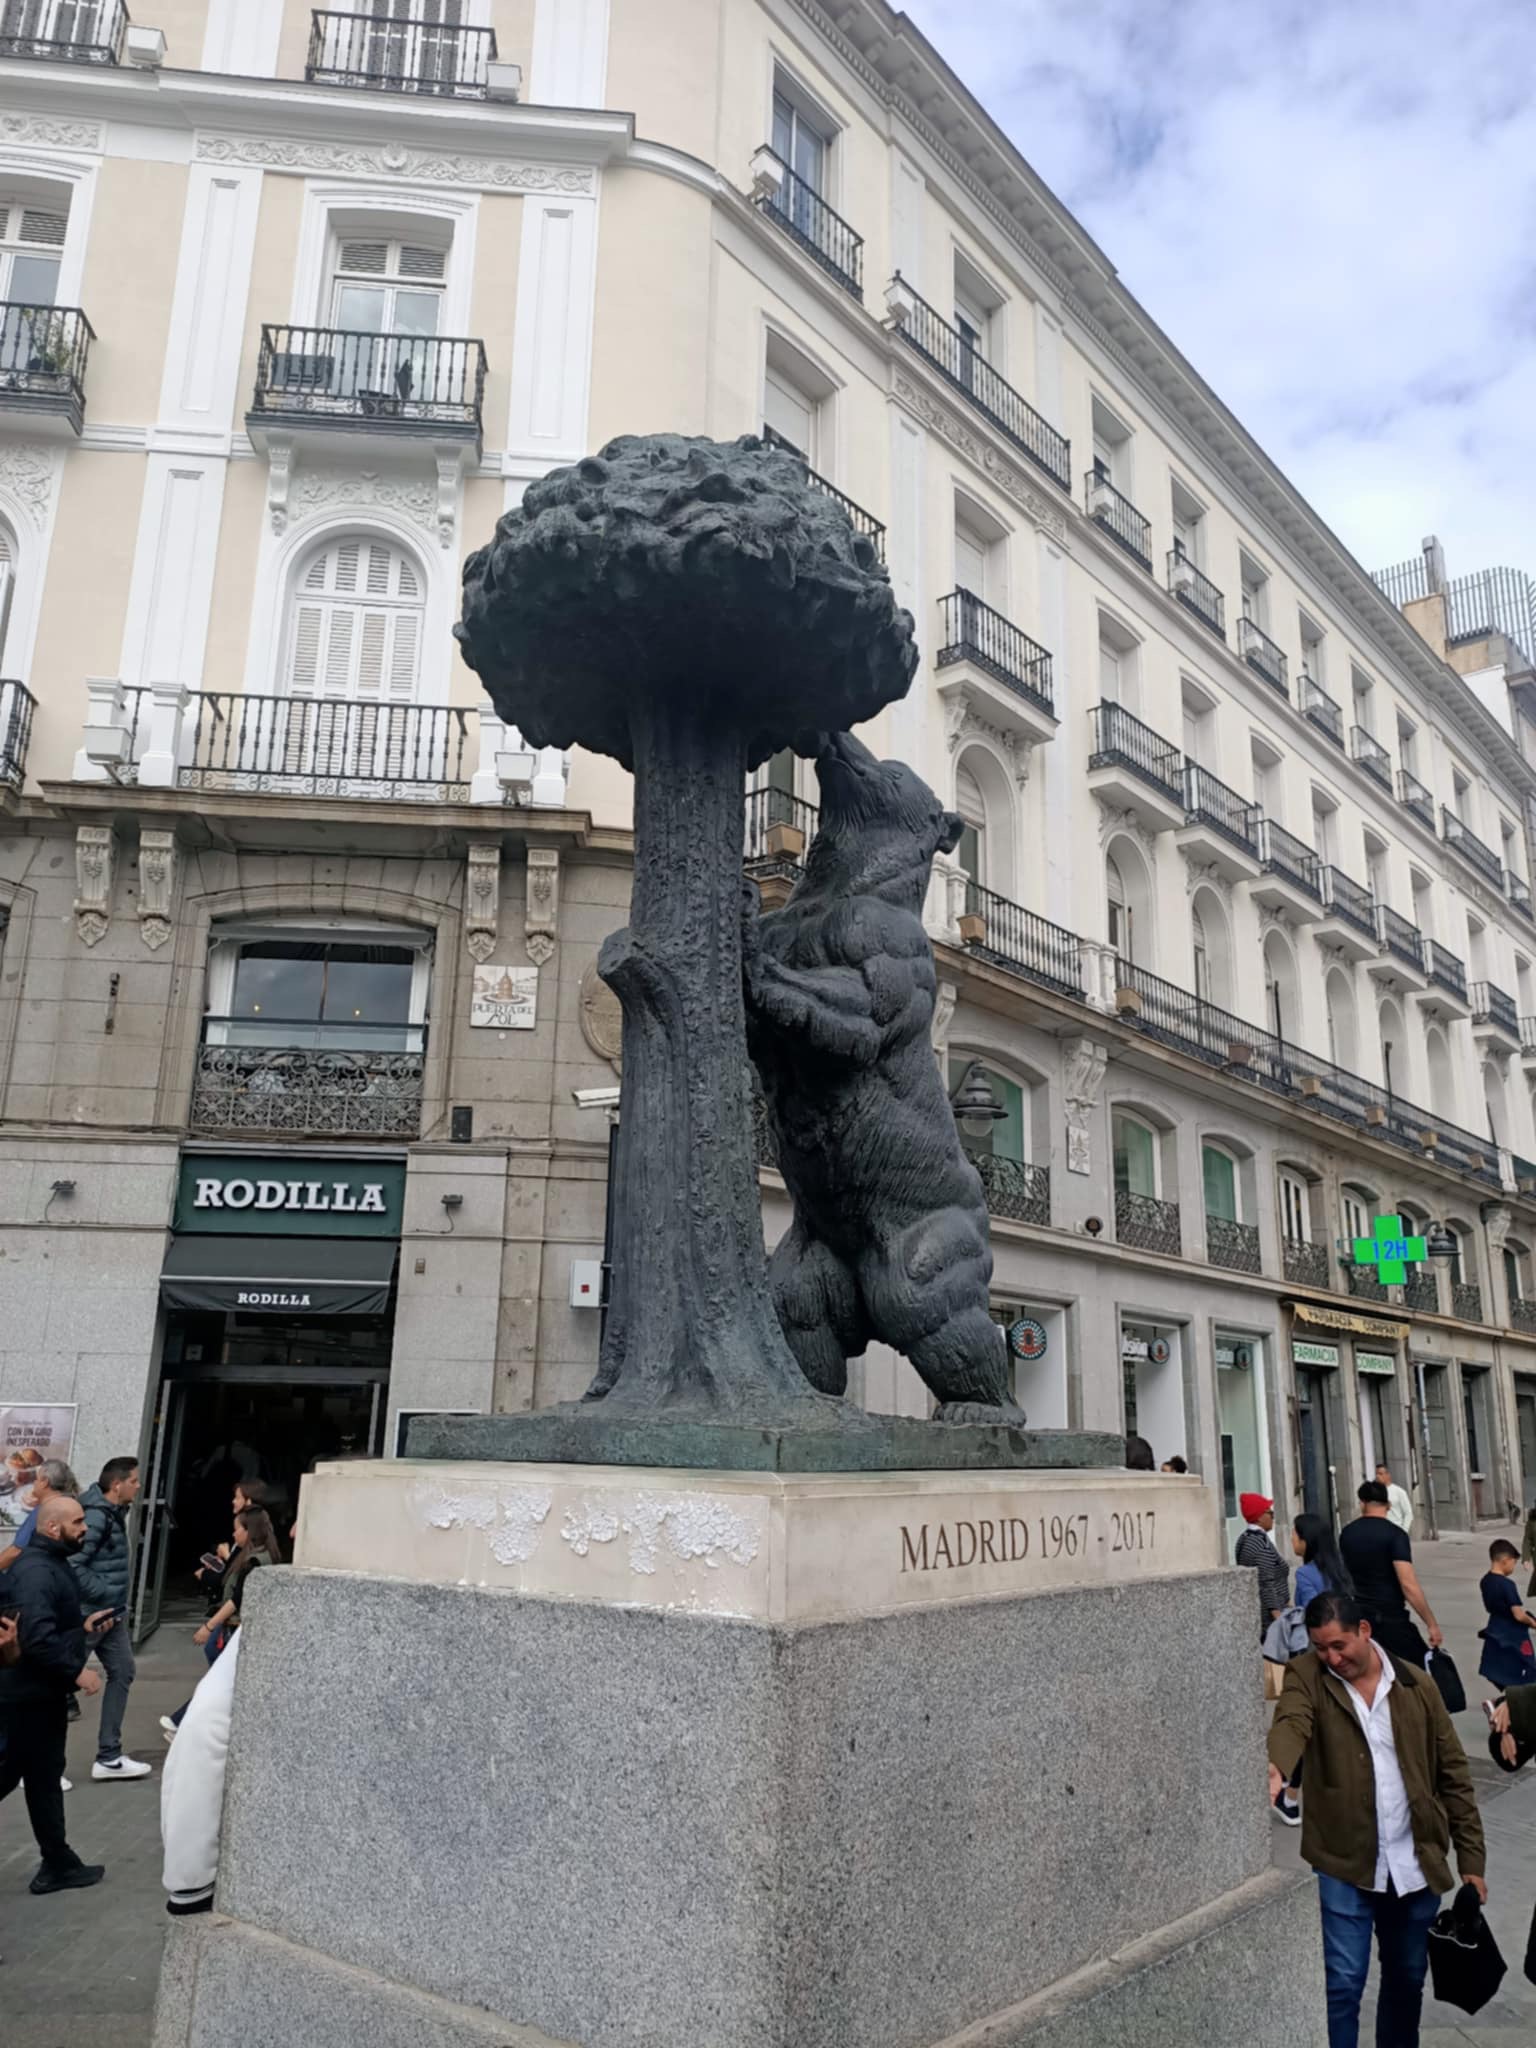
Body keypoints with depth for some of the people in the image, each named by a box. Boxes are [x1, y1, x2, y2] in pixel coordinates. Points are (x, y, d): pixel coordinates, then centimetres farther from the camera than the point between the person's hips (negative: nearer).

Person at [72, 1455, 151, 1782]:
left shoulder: (114, 1513, 10)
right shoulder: (95, 1515, -20)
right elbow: (73, 1564, -27)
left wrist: (116, 1598, 12)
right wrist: (102, 1594, -20)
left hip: (110, 1611, 10)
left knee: (122, 1672, 12)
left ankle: (109, 1756, 18)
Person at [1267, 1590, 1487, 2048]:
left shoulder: (1417, 1683, -1)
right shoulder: (1306, 1676, -8)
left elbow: (1453, 1771, 4)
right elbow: (1291, 1722, -28)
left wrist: (1472, 1859, 2)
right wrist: (1275, 1768, -49)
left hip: (1415, 1864, 3)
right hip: (1344, 1863, -3)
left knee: (1407, 1978, 19)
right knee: (1343, 1985, -3)